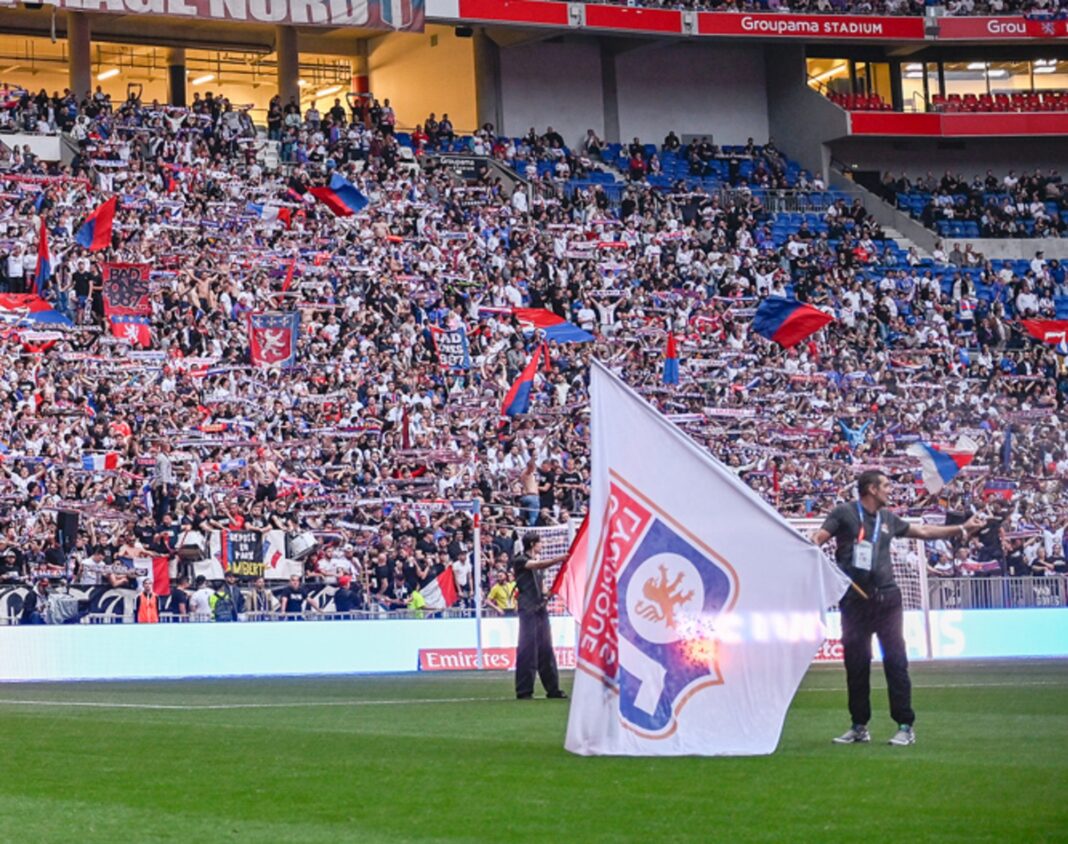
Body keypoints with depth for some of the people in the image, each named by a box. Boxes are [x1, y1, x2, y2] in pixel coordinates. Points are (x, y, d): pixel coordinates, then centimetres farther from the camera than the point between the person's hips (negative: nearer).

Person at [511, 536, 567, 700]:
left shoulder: (537, 560, 22)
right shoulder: (519, 561, -6)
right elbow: (538, 565, -21)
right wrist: (557, 559, -33)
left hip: (541, 608, 8)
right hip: (528, 609, -8)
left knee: (546, 649, 7)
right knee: (527, 649, -8)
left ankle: (552, 688, 9)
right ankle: (524, 691, -7)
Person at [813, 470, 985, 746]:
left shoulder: (888, 519, 16)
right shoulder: (844, 513, 1)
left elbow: (923, 532, 27)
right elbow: (818, 539, -9)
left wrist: (962, 529, 27)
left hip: (886, 599, 3)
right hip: (854, 599, -3)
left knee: (896, 662, -2)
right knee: (856, 664, 4)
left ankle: (906, 726, 0)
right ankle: (859, 727, 14)